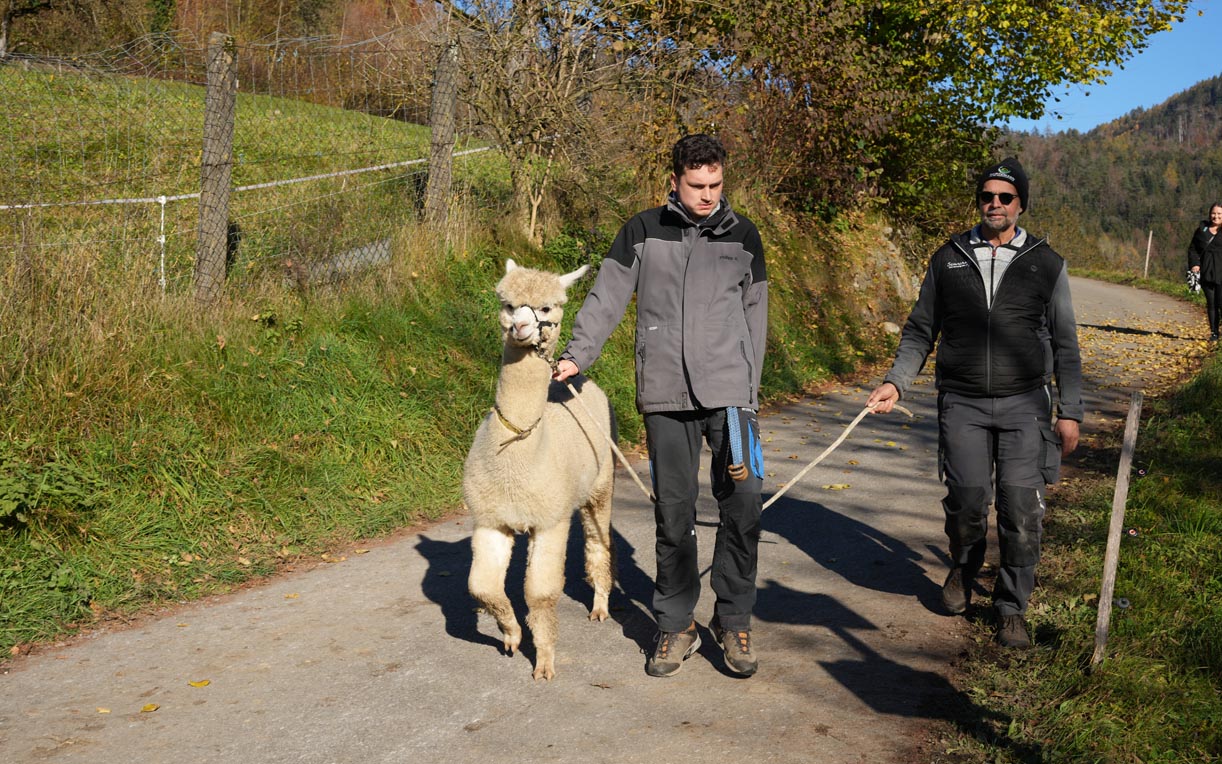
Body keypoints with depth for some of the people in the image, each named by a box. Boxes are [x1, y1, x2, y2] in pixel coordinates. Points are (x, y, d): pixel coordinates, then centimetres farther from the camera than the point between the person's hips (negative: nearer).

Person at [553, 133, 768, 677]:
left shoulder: (743, 235, 9)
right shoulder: (643, 231, 6)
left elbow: (754, 314, 13)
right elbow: (606, 297, 4)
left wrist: (748, 389, 8)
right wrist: (577, 355, -9)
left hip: (730, 392, 1)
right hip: (666, 393, 0)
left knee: (742, 506, -5)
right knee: (674, 513, 5)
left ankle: (734, 621, 13)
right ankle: (676, 626, 18)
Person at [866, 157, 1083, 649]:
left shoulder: (1046, 264, 6)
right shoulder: (948, 259, 8)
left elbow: (1065, 345, 9)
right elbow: (920, 331, 12)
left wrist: (1069, 411, 4)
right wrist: (896, 382, -1)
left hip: (1024, 404, 0)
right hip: (962, 403, 0)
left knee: (1020, 506, -6)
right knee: (967, 500, -6)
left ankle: (1011, 609, 13)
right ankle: (963, 570, 27)